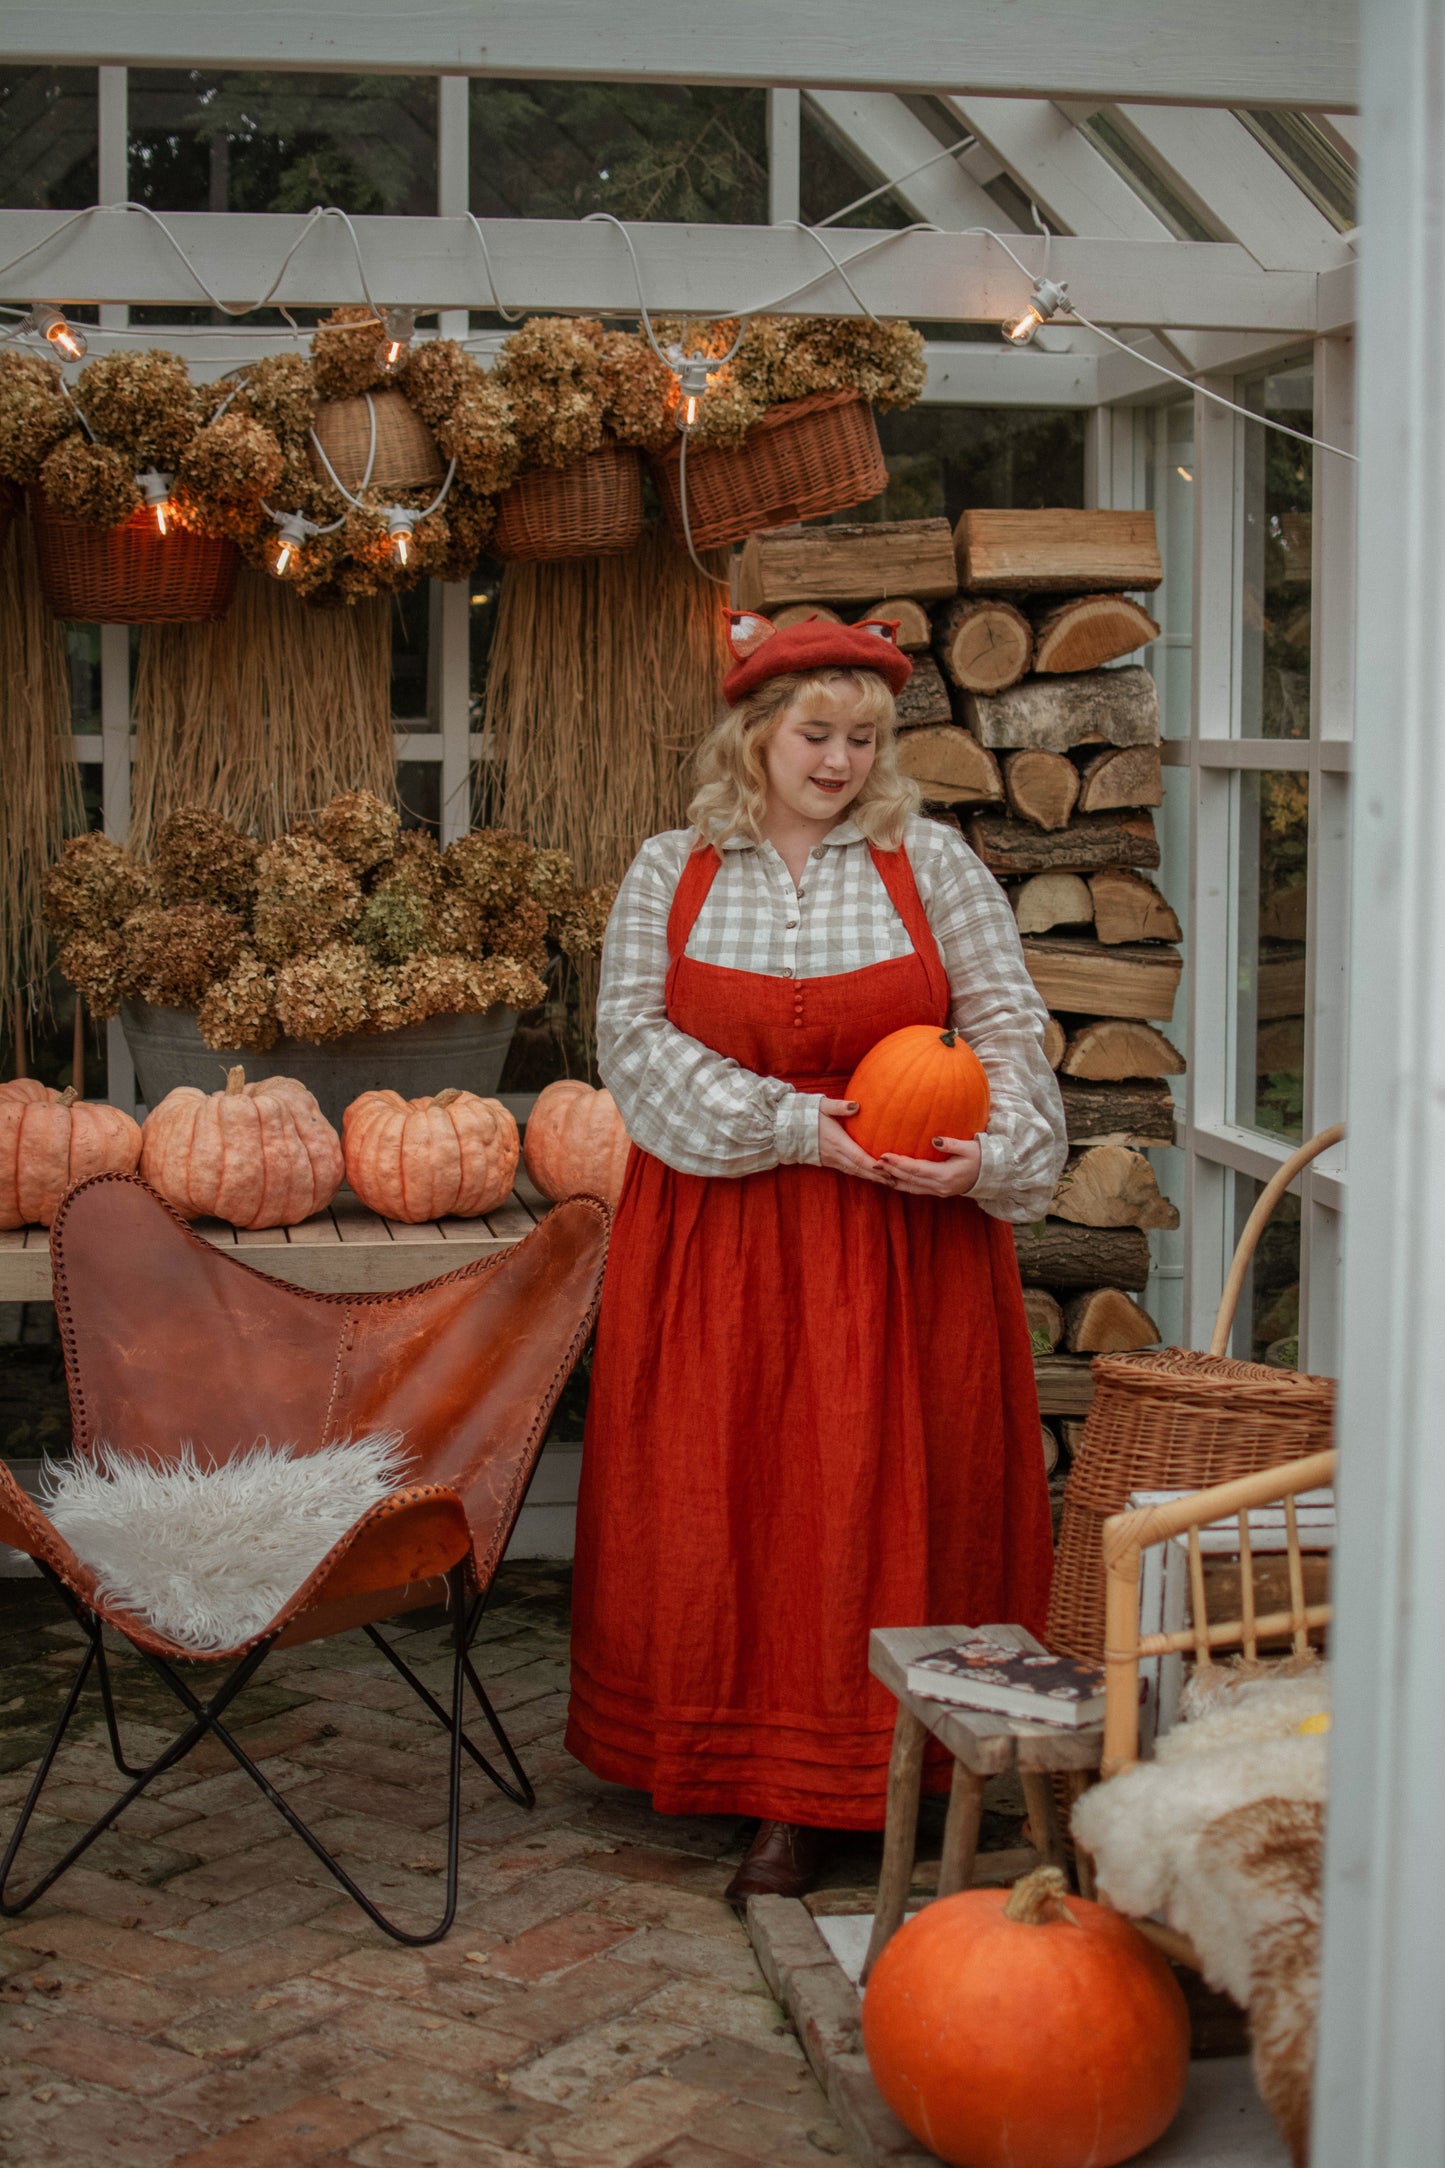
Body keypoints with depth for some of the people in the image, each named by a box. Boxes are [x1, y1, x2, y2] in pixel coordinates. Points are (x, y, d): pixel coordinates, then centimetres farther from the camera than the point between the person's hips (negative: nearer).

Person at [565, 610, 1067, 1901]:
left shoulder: (931, 863, 2)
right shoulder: (668, 873, 4)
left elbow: (1007, 1026, 2)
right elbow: (634, 1035, -4)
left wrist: (987, 1151, -17)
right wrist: (788, 1124, -14)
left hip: (898, 1236, -1)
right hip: (715, 1234, 1)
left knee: (864, 1495, -2)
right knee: (713, 1494, 3)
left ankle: (811, 1801, 4)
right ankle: (725, 1760, 17)